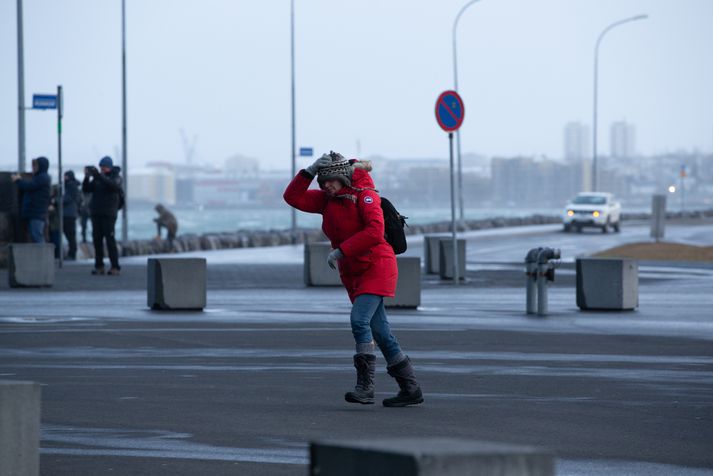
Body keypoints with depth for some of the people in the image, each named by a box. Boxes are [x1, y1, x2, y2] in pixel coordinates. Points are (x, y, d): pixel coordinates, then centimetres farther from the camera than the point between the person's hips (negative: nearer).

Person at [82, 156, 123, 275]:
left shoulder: (116, 177, 1)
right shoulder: (97, 178, 13)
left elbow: (112, 184, -22)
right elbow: (86, 189, 6)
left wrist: (98, 175, -30)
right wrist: (86, 177, -10)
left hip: (109, 214, -5)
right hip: (96, 213, 5)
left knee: (110, 239, -11)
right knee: (97, 239, 1)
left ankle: (115, 267, -11)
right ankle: (99, 266, 4)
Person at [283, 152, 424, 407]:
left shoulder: (365, 195, -13)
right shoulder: (327, 200, 9)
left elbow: (375, 231, -26)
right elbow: (293, 197, 6)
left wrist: (341, 250, -26)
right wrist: (310, 171, -7)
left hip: (376, 267, -8)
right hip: (353, 273, 8)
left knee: (359, 320, -23)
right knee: (380, 331, 6)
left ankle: (365, 386, -22)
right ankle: (410, 389, 10)